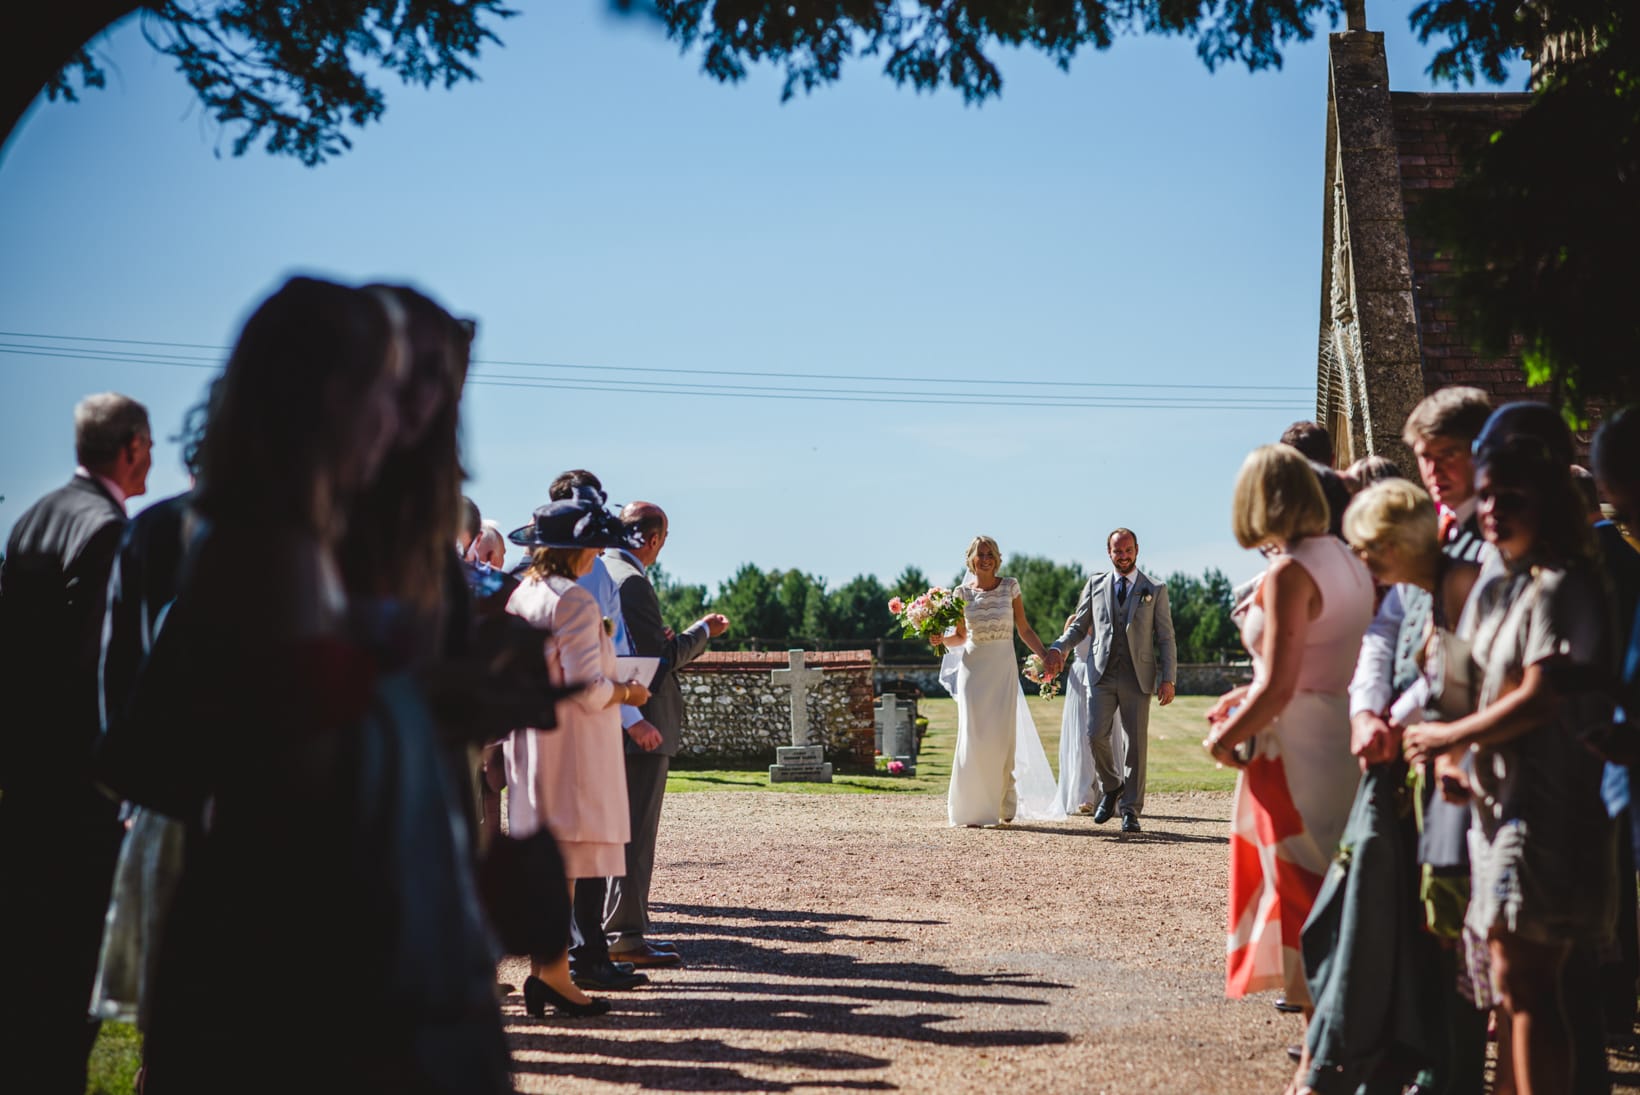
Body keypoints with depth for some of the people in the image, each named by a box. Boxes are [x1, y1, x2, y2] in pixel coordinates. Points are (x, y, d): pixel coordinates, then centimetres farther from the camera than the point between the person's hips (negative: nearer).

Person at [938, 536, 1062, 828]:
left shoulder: (1010, 587, 4)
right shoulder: (962, 592, 5)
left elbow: (1024, 629, 7)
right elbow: (960, 637, 13)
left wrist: (1045, 656, -5)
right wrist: (942, 639, -8)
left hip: (1003, 667, 0)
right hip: (973, 667, 0)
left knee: (1002, 736, -2)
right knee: (973, 735, -6)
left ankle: (1004, 804, 12)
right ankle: (972, 808, 0)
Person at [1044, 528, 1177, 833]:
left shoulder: (1155, 591, 8)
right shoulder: (1095, 585, 12)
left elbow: (1165, 638, 6)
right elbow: (1079, 625, 15)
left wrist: (1168, 679, -3)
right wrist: (1058, 648, -5)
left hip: (1138, 677, -1)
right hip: (1102, 673, 1)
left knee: (1135, 744, -1)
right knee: (1096, 735, -11)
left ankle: (1131, 810, 7)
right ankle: (1110, 787, 15)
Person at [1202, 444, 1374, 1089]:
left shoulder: (1288, 571, -17)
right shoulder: (1346, 560, 8)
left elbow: (1278, 687, -21)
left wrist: (1223, 738, -7)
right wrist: (1241, 701, 15)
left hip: (1297, 754, -8)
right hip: (1343, 745, 8)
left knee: (1303, 910, 2)